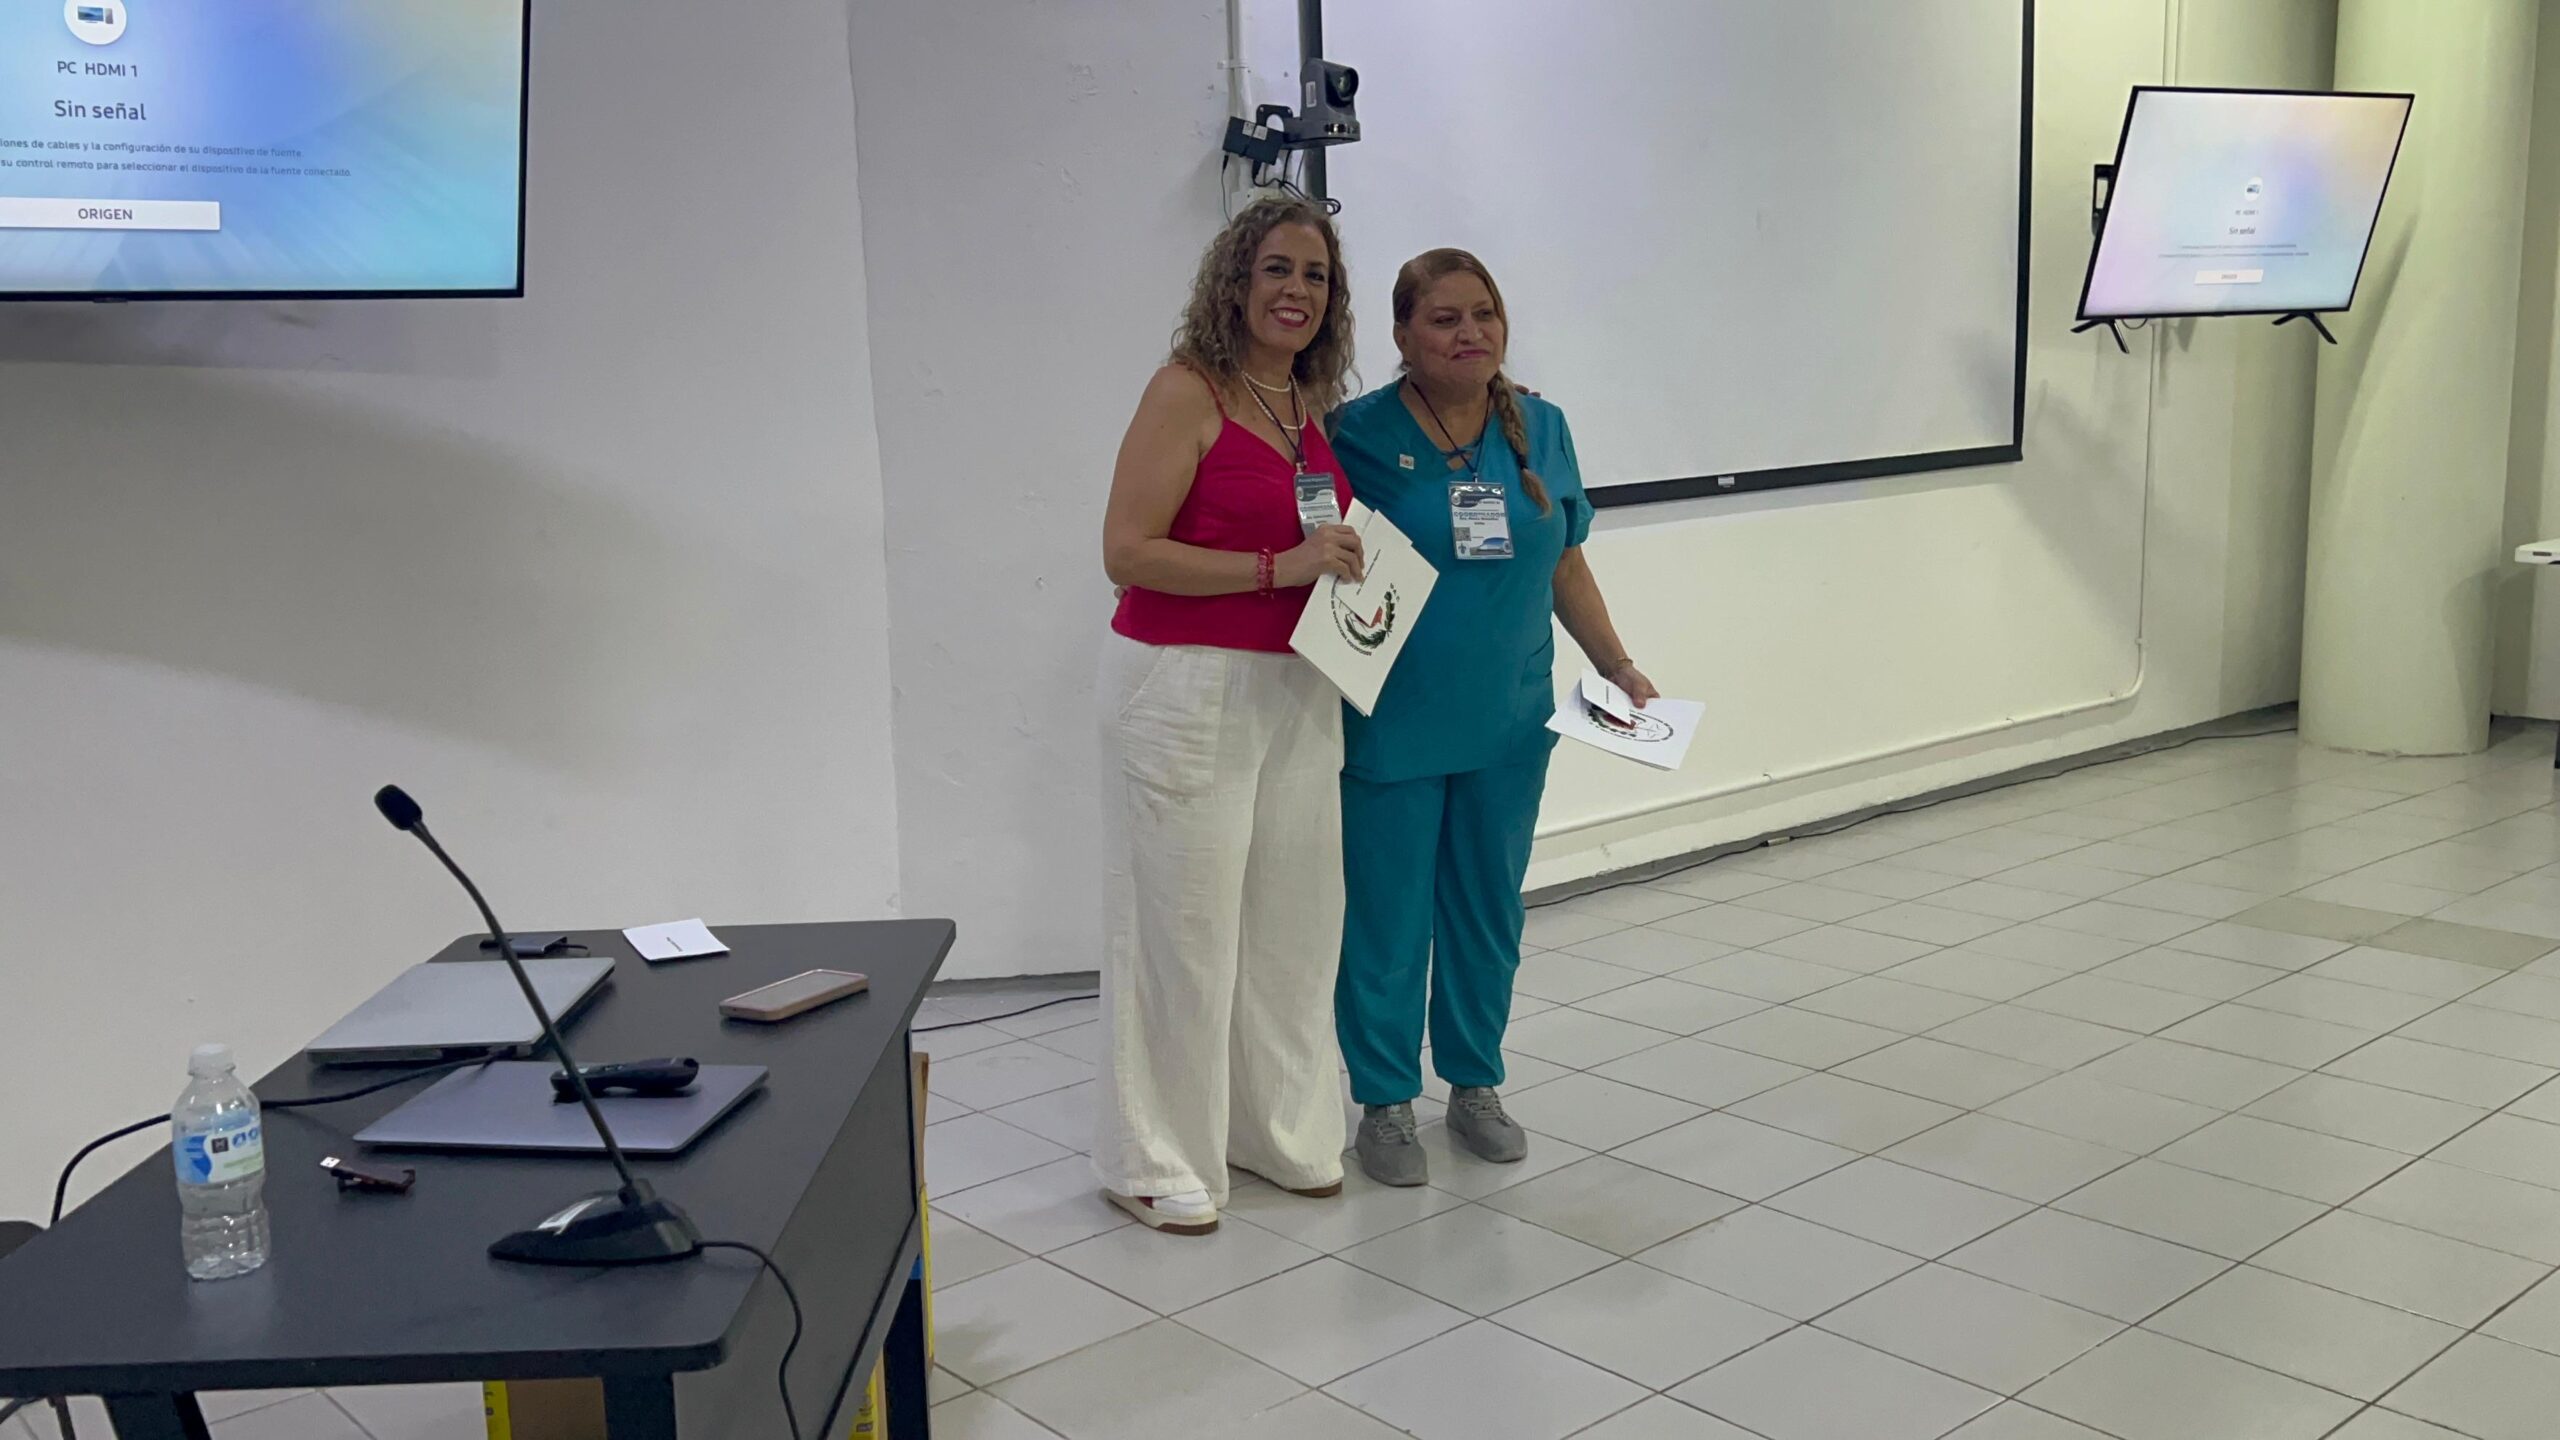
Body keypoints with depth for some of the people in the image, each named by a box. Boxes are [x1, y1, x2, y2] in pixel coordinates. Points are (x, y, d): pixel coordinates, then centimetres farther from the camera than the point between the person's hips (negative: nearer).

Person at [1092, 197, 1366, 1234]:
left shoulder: (1312, 409, 12)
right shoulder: (1188, 390, -10)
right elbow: (1127, 552, -16)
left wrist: (1344, 564, 5)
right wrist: (1282, 567, -20)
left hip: (1295, 690, 7)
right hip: (1187, 689, -7)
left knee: (1291, 920, 13)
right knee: (1181, 925, 0)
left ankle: (1281, 1132, 30)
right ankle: (1157, 1166, 15)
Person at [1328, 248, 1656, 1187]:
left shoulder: (1541, 430, 5)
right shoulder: (1359, 436, -9)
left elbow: (1566, 565, 13)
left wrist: (1617, 665, 10)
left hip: (1508, 726, 4)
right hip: (1392, 731, -4)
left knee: (1488, 910, 15)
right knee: (1389, 920, 5)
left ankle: (1475, 1085, 32)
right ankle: (1385, 1102, 22)